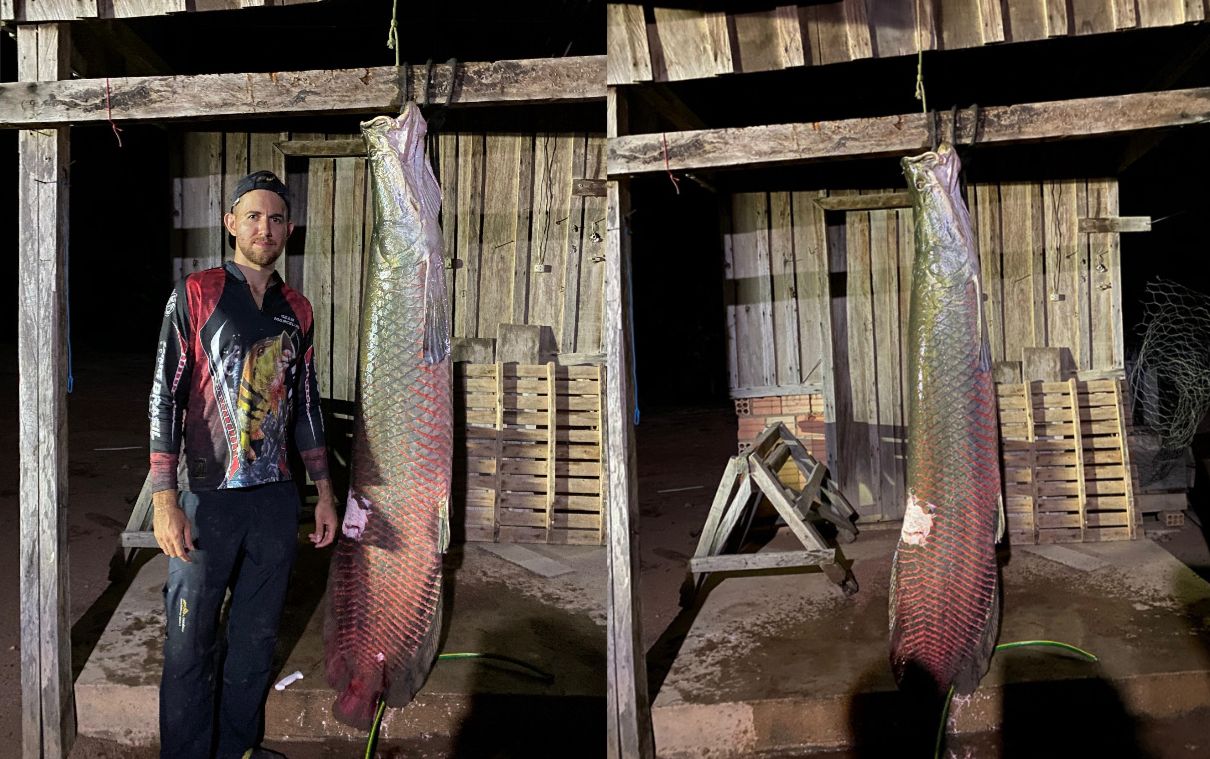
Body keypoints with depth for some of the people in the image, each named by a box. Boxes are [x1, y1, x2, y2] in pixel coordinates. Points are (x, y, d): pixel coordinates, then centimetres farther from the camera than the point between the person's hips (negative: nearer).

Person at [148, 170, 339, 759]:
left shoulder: (296, 310, 9)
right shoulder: (196, 294, -5)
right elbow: (165, 397, -9)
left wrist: (324, 492, 13)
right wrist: (164, 501, -15)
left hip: (276, 500, 4)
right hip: (207, 499, -4)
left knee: (257, 636, 14)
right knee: (191, 644, 4)